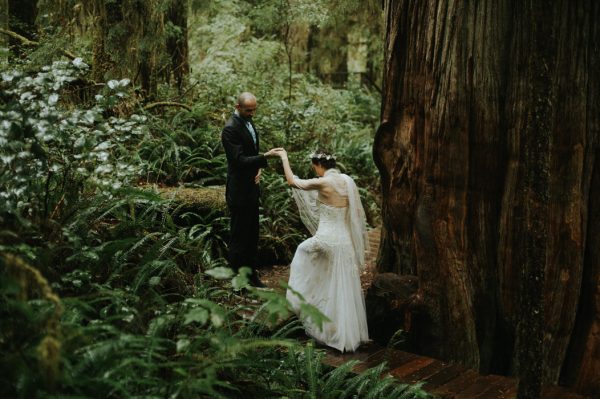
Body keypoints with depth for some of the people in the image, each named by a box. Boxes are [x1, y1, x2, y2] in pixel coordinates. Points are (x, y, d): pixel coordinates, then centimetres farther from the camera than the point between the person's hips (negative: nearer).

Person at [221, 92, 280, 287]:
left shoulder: (248, 121, 10)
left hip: (251, 187, 9)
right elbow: (239, 160, -24)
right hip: (239, 190, -9)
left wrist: (258, 169, 3)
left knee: (252, 236, 17)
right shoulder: (231, 129, -19)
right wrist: (265, 156, -33)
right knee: (238, 236, 0)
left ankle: (251, 276, 29)